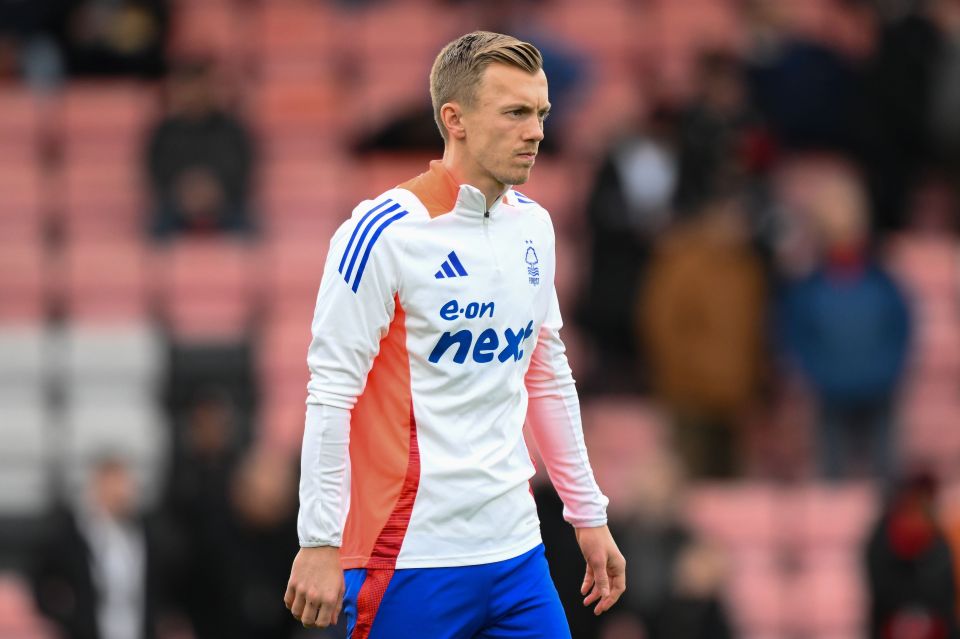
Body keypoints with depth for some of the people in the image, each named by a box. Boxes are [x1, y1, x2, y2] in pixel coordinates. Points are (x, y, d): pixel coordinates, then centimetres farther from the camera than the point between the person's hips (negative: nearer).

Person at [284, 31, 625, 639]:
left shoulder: (533, 225, 10)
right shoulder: (384, 232, -11)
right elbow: (331, 392, -12)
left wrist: (589, 515, 19)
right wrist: (320, 542, -15)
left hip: (515, 551, 7)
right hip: (411, 560, -6)